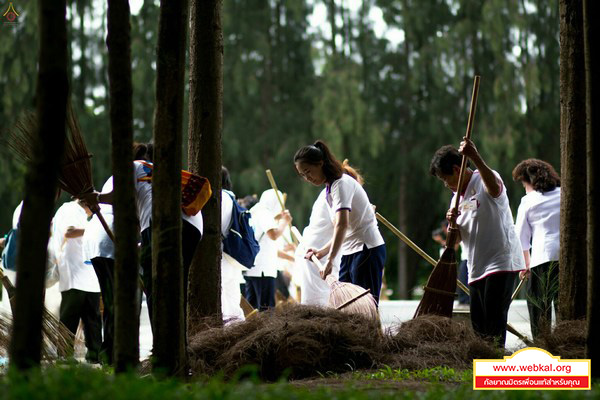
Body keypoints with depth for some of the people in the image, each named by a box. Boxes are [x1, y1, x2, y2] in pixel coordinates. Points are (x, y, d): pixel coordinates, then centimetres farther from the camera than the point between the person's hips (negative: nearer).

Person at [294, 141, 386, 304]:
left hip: (368, 249, -9)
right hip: (350, 253, 9)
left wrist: (330, 259, -36)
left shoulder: (341, 183, -13)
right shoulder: (328, 191, 17)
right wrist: (321, 252, 9)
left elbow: (342, 224, -28)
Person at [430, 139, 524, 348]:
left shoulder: (484, 181, -7)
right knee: (478, 325, 7)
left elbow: (494, 188, -34)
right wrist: (452, 223, -6)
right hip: (476, 269, 9)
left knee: (494, 324, -14)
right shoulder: (457, 197, 19)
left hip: (501, 262, -9)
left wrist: (475, 158, -45)